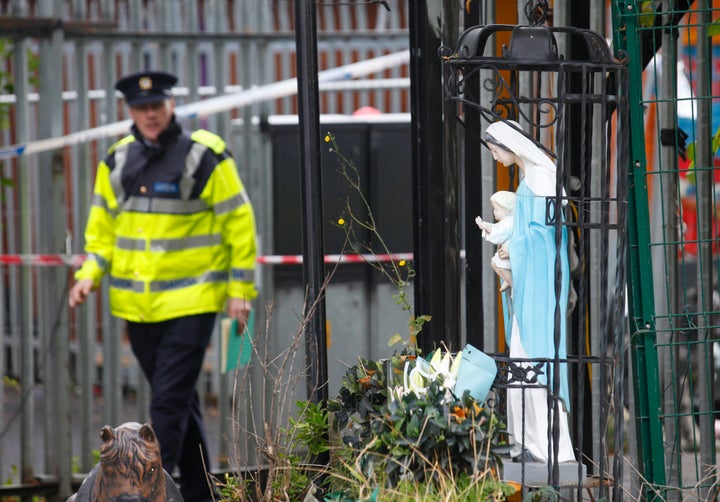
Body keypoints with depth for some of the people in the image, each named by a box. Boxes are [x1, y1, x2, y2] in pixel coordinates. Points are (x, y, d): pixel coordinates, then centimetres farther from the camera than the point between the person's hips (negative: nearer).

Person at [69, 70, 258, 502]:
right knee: (180, 401, 14)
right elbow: (102, 227, 17)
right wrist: (89, 275, 1)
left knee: (170, 400, -12)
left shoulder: (205, 156, -7)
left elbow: (239, 223, -3)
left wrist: (240, 288, -6)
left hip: (191, 301, -6)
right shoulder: (117, 161, 8)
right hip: (138, 304, 6)